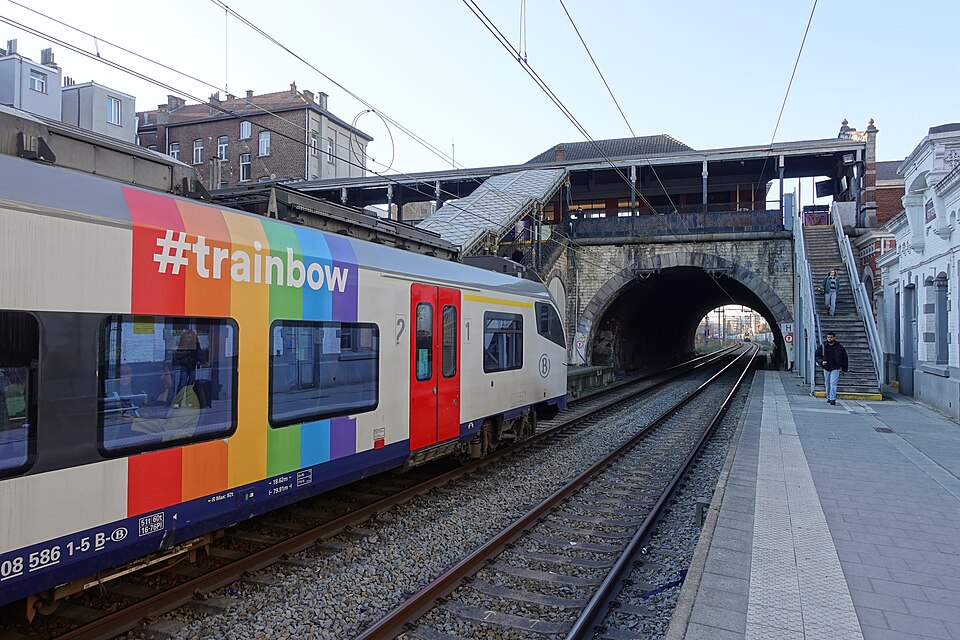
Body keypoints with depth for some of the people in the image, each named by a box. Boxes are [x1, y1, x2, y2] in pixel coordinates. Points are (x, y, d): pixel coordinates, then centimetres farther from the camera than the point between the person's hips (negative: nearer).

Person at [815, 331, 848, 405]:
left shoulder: (839, 347, -1)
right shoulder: (822, 346, 2)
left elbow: (844, 358, 6)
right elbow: (816, 356, 6)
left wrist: (844, 369, 6)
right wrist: (821, 361, -14)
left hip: (835, 369, -3)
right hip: (826, 368, 3)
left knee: (833, 383, -11)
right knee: (827, 385, 10)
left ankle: (833, 399, -13)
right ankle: (828, 398, 22)